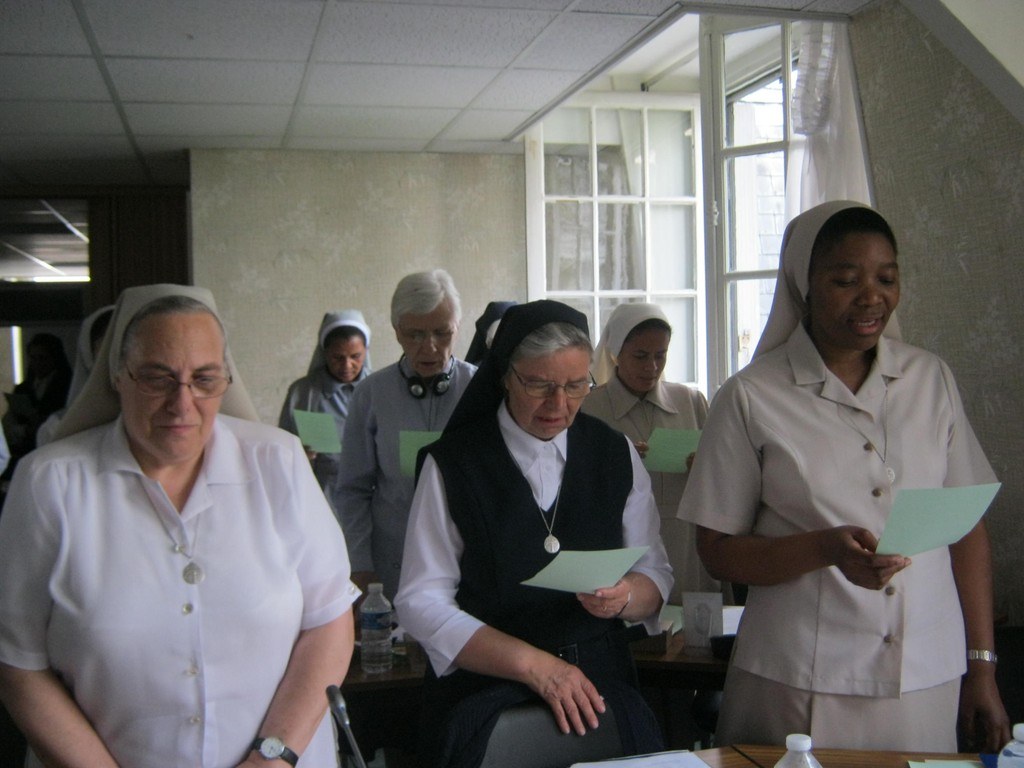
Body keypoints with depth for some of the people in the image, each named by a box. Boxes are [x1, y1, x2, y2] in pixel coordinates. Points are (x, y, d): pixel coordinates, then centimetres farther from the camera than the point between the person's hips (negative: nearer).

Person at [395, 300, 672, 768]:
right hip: (483, 685, -3)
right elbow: (422, 602, -5)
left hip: (599, 678, 3)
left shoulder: (615, 454, 9)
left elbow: (655, 576, 11)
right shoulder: (453, 463, -1)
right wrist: (534, 665, -13)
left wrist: (624, 597, -13)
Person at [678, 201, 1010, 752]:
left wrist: (982, 669, 5)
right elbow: (717, 552, -5)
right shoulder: (751, 397, -5)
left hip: (927, 682, 3)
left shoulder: (931, 378, 5)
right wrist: (826, 548, -21)